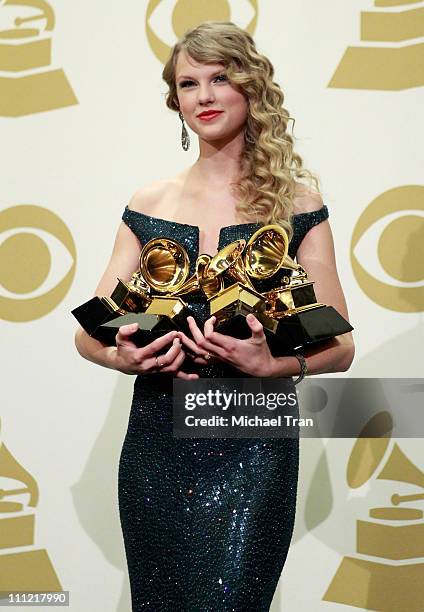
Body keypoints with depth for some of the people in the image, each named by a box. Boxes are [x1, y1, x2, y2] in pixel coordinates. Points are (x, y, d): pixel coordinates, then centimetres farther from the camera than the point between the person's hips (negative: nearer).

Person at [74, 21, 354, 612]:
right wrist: (122, 356, -13)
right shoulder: (149, 204, 8)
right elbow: (89, 333, 10)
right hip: (156, 446, 3)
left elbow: (339, 347, 1)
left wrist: (273, 362, -19)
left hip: (252, 451, -3)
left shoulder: (295, 202, 0)